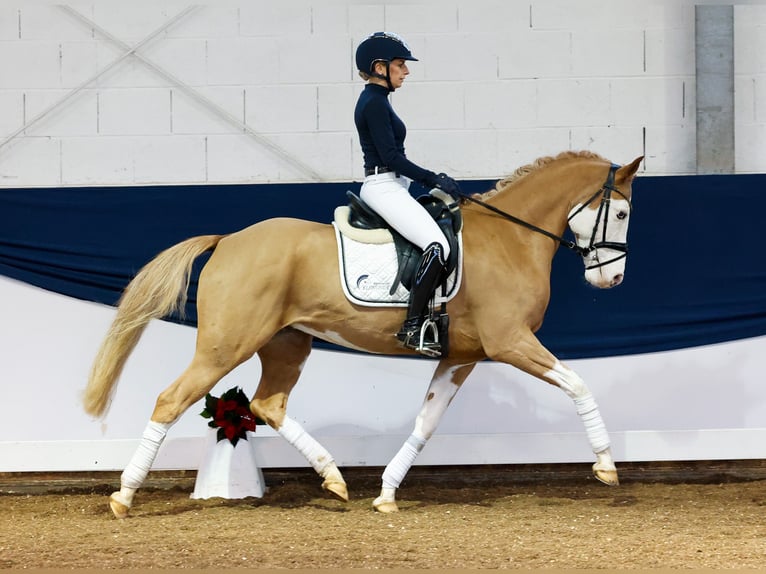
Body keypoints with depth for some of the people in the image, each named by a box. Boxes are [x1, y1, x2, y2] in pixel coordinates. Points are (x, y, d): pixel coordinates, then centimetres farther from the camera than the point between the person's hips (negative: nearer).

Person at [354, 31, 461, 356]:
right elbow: (391, 156, -19)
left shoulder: (375, 101, 17)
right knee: (438, 246, -24)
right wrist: (433, 180, -15)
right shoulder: (375, 103, -13)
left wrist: (431, 180, 19)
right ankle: (412, 327, -25)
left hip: (388, 186, 11)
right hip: (384, 188, -11)